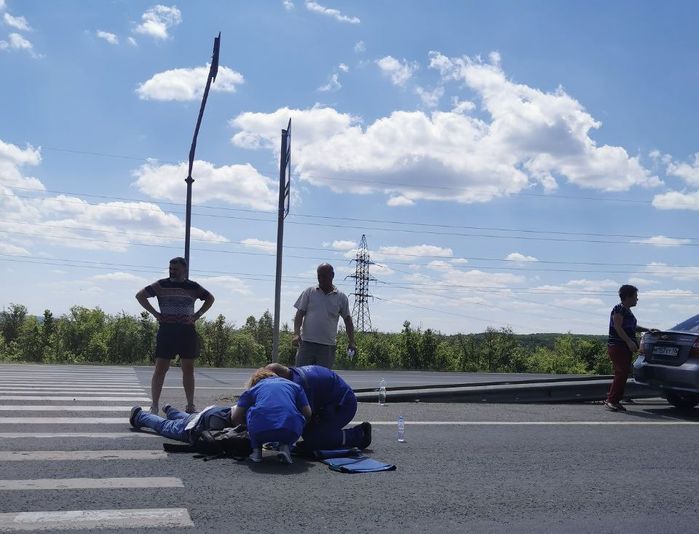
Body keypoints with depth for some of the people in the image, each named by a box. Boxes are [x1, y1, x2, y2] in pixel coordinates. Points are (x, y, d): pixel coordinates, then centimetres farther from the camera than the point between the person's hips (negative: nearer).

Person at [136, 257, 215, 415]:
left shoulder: (192, 287, 8)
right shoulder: (161, 285, 4)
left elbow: (210, 298, 20)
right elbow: (140, 295, 6)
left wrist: (197, 315, 7)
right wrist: (155, 313, -2)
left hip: (187, 331, 2)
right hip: (166, 330, -2)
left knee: (188, 369, 7)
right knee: (160, 369, -4)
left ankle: (190, 405, 14)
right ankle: (154, 405, 1)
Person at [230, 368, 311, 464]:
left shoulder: (252, 389, 26)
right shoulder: (294, 385, 29)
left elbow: (235, 419, 23)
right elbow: (308, 414, 25)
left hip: (260, 432, 0)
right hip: (290, 432, 0)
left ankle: (256, 450, 17)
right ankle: (285, 446, 9)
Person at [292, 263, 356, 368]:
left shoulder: (341, 297, 7)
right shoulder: (309, 292, 7)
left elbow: (347, 320, 12)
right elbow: (300, 314, 4)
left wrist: (351, 342, 5)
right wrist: (296, 334, -11)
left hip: (327, 347, 0)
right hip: (306, 343, 0)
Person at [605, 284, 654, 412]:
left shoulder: (627, 311, 19)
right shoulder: (619, 309, -10)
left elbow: (633, 327, 32)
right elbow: (618, 327, -19)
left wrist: (647, 330, 25)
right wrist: (629, 341, -25)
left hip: (625, 347, 10)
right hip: (617, 346, -10)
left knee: (623, 374, 8)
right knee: (621, 374, -14)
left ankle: (614, 400, 11)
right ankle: (611, 401, -12)